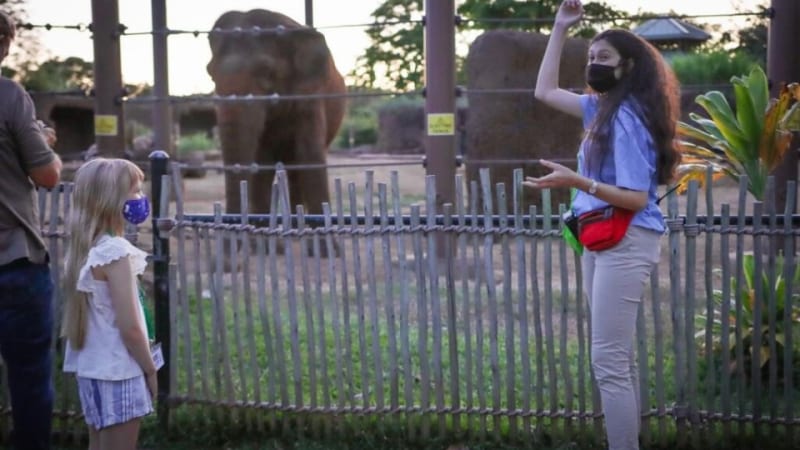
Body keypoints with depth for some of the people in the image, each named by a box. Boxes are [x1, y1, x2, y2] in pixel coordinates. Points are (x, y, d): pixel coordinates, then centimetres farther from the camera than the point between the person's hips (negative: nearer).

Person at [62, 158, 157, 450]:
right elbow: (130, 327, -19)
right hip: (117, 371, -9)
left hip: (92, 367, 9)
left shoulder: (84, 249, 7)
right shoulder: (115, 252, -19)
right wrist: (150, 369, -6)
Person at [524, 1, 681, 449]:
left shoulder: (629, 117, -16)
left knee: (609, 363, -13)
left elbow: (637, 198, -20)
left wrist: (576, 181, -29)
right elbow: (545, 91, 23)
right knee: (618, 359, 14)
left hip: (625, 242, -10)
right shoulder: (605, 107, 12)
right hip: (602, 240, 10)